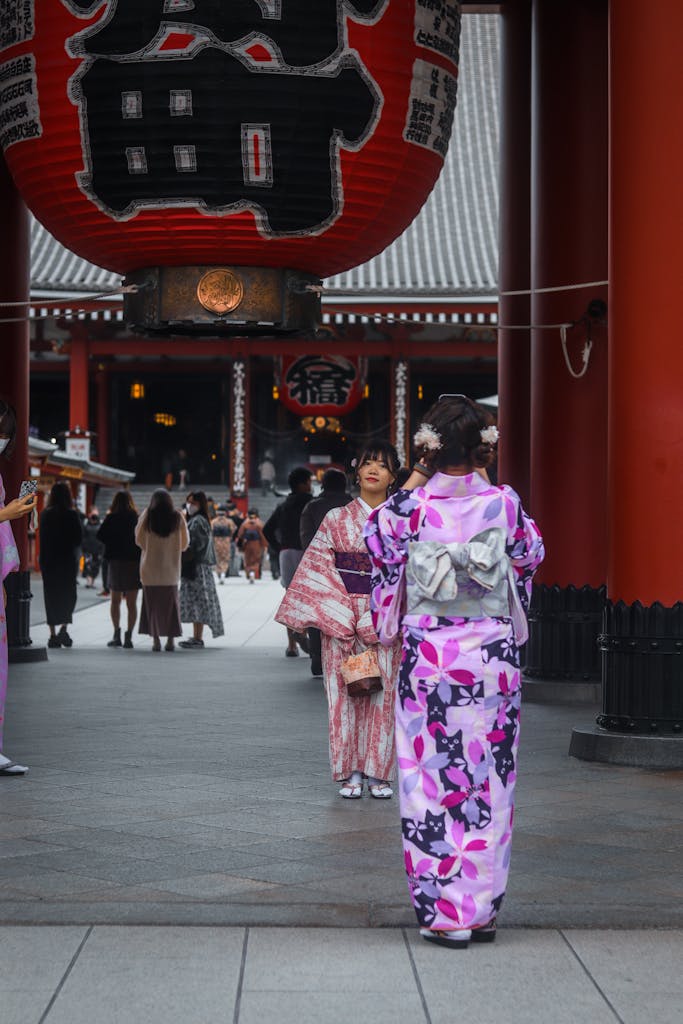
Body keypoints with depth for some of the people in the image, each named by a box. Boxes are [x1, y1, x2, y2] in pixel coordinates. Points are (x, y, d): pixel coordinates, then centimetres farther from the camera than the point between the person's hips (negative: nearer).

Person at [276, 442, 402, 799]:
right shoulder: (337, 519, 5)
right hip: (341, 619, 0)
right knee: (344, 692, 0)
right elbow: (320, 568, 2)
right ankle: (350, 773, 9)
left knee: (383, 694, 1)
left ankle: (377, 773, 10)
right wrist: (342, 618, -9)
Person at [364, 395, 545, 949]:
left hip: (427, 656, -2)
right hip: (493, 654, 2)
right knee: (488, 779, 10)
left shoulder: (413, 506, -8)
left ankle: (445, 912, 6)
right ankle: (483, 907, 16)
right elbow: (531, 554, 17)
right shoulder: (503, 504, -4)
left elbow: (378, 535, 13)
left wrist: (418, 476, 13)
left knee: (431, 778, 5)